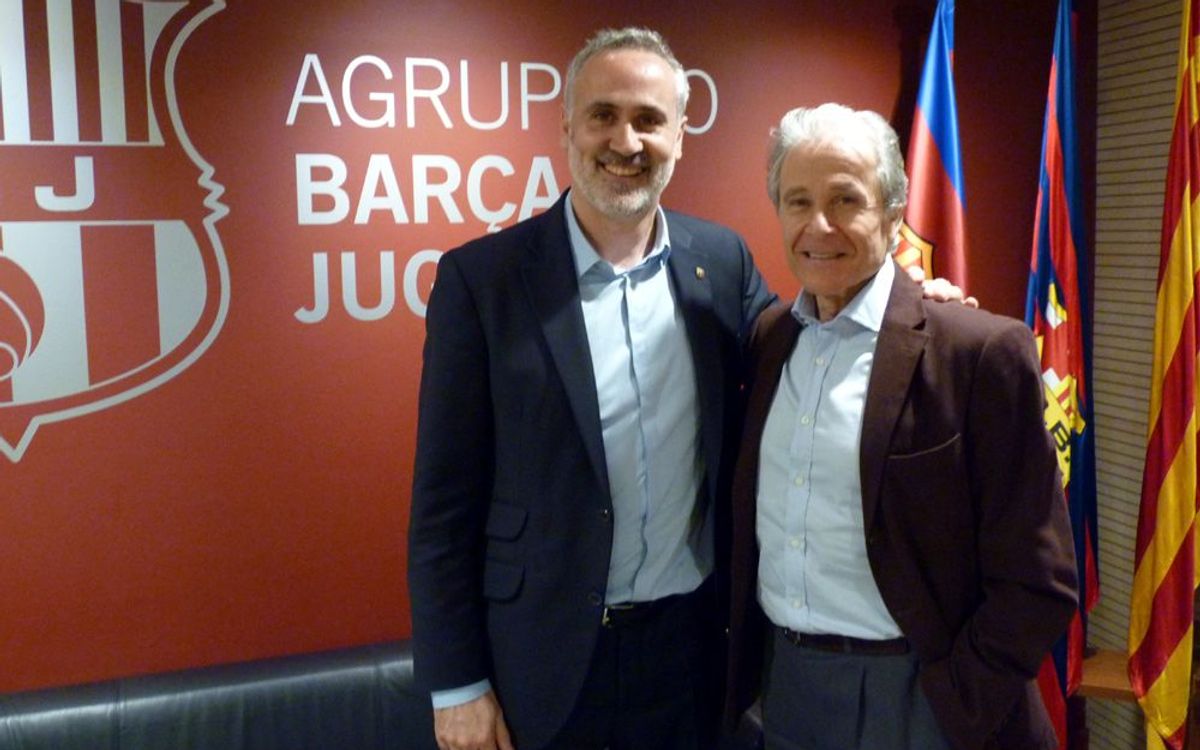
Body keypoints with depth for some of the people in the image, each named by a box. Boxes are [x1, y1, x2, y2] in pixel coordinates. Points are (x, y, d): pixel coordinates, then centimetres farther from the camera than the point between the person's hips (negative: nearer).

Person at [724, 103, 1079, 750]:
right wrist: (748, 661, 5)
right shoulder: (767, 338, 2)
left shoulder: (984, 352, -15)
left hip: (911, 698, -4)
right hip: (782, 684, 5)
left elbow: (1035, 581, -12)